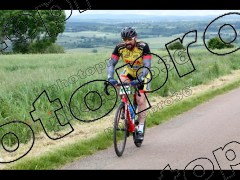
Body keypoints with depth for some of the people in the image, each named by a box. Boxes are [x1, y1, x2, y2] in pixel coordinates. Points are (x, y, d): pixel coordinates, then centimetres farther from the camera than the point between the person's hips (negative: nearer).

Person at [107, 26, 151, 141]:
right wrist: (110, 78, -38)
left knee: (141, 101, -11)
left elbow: (147, 66, -35)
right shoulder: (120, 47, -19)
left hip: (142, 75, -3)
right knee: (120, 83, -29)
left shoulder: (143, 47, -29)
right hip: (129, 72, 3)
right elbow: (111, 63, -20)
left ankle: (141, 129, -2)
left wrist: (139, 80, -49)